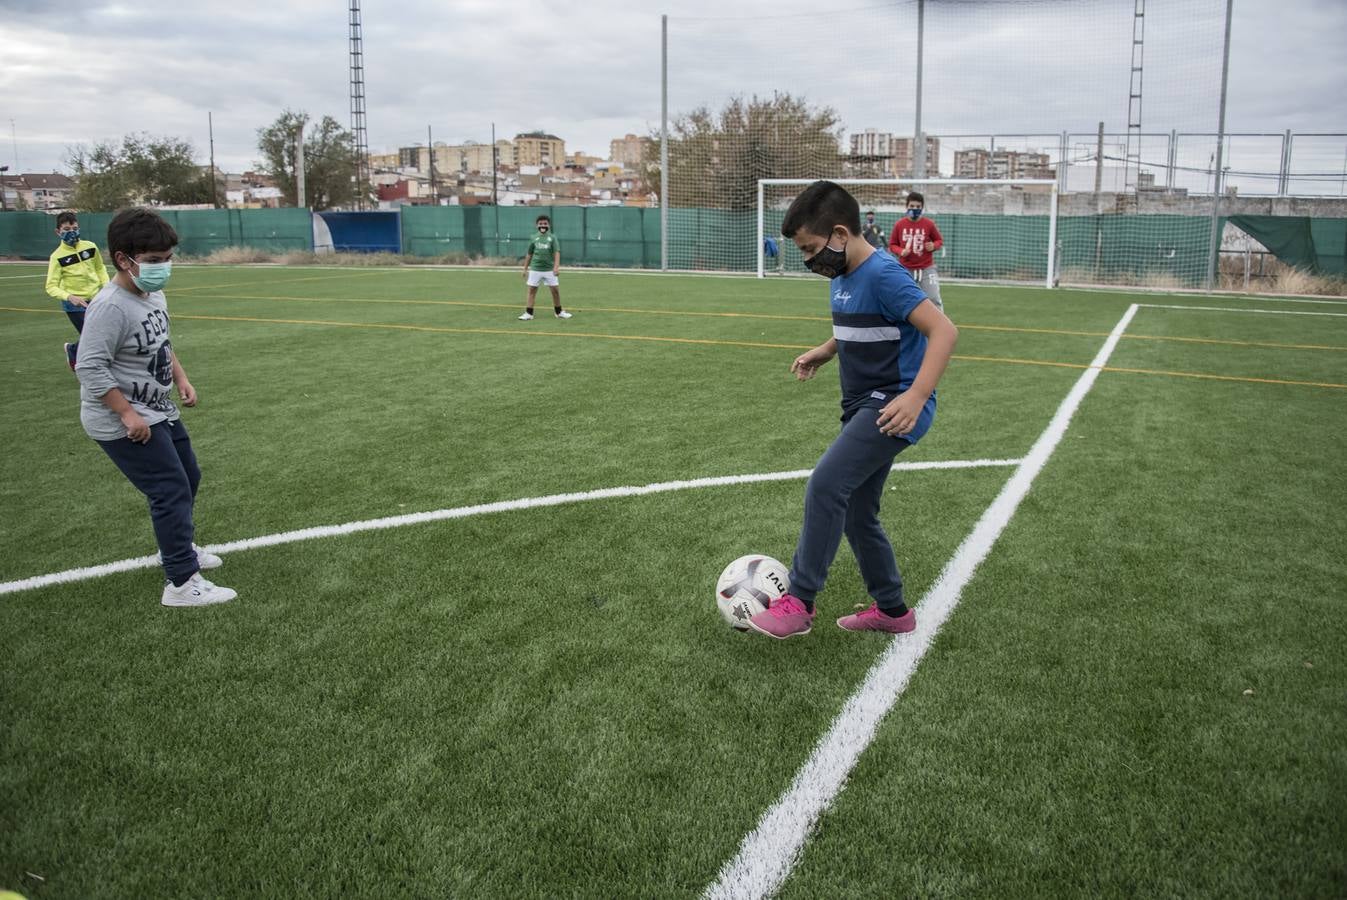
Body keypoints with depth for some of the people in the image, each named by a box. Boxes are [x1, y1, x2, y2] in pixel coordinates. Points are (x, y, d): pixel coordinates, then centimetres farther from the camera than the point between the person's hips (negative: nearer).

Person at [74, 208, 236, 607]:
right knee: (172, 490, -11)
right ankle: (181, 584, -6)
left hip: (158, 411, 10)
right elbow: (90, 367, -27)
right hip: (120, 422, -10)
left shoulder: (153, 294, 3)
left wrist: (181, 379, 9)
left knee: (188, 478, 22)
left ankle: (177, 548, 44)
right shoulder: (111, 306, -25)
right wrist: (127, 413, -27)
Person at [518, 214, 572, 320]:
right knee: (531, 290, -1)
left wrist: (556, 266, -22)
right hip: (535, 269, 1)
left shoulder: (552, 237, 2)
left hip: (549, 269, -1)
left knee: (556, 290, 2)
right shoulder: (533, 238, 7)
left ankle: (559, 312, 18)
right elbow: (529, 254, 13)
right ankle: (528, 313, 3)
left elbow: (557, 252, -8)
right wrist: (525, 269, 12)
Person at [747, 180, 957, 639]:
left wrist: (915, 397, -34)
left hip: (892, 407, -10)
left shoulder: (883, 275, -18)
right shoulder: (843, 278, 9)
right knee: (856, 514, 13)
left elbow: (943, 330, -24)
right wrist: (821, 353, 10)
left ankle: (798, 604, -16)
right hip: (864, 409, 10)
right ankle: (892, 610, 28)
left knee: (826, 484, -23)